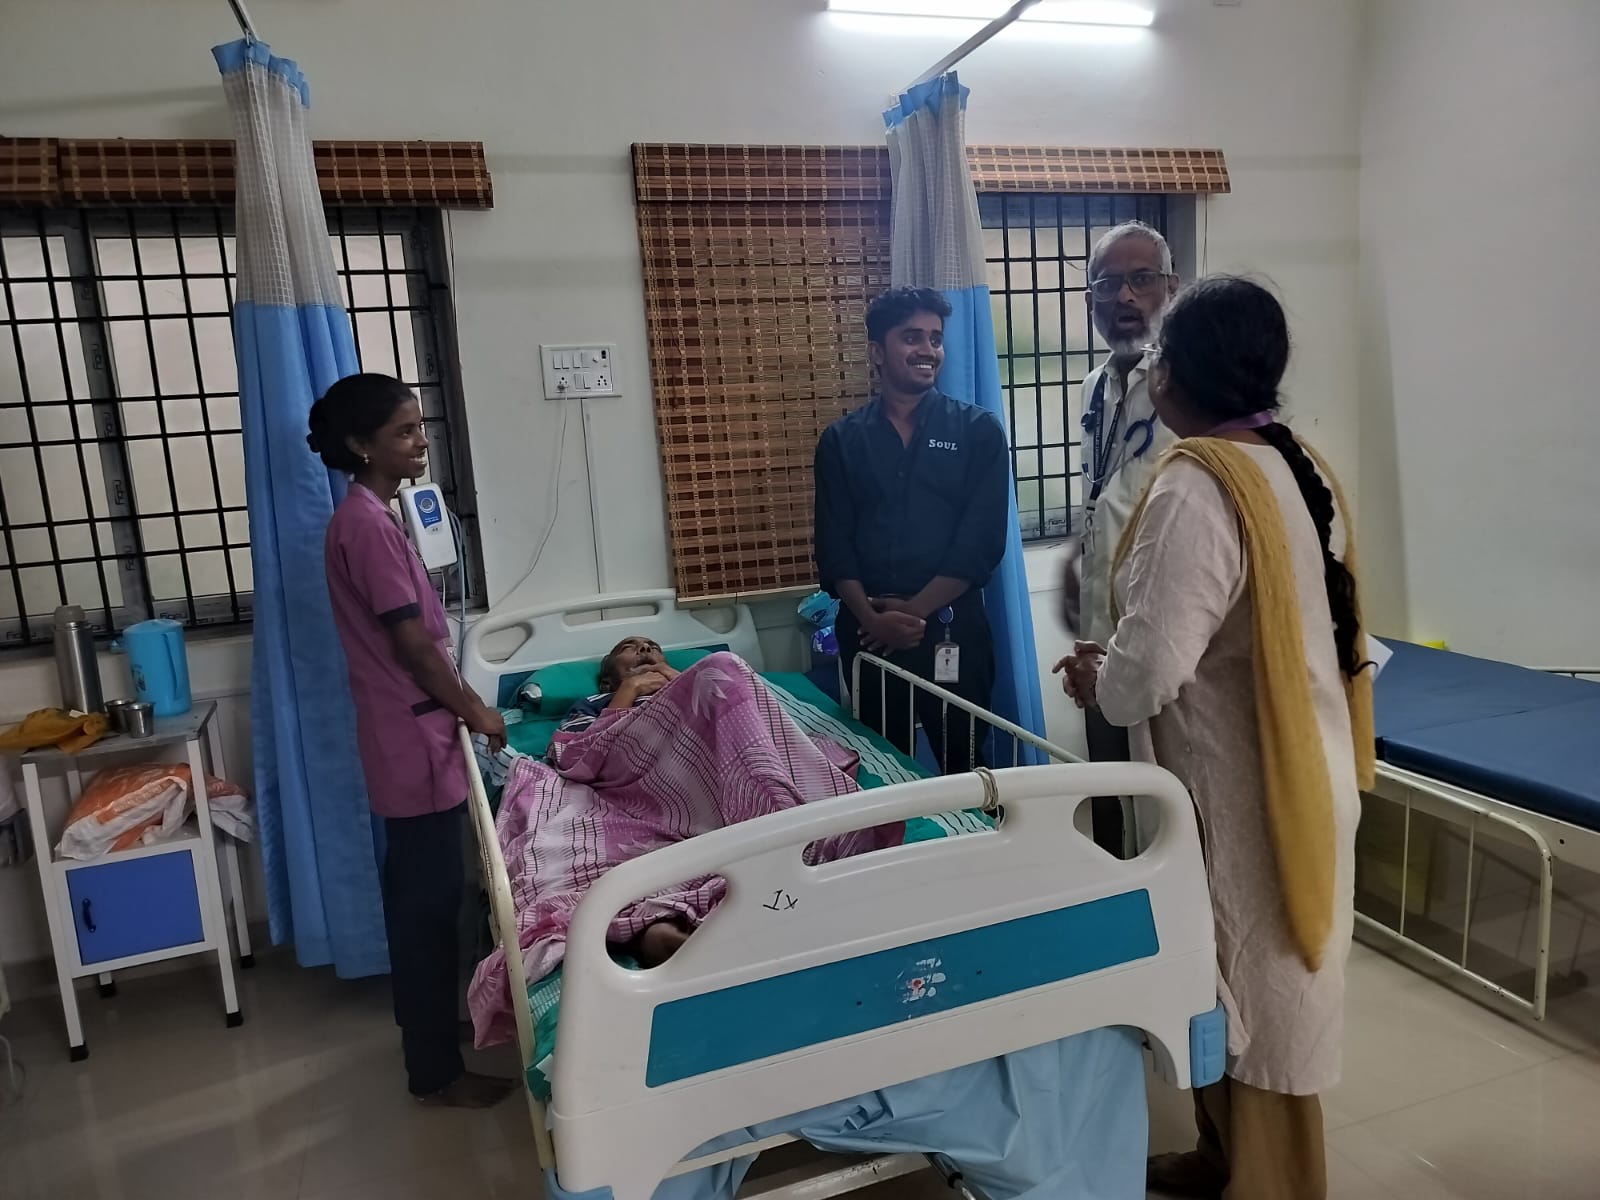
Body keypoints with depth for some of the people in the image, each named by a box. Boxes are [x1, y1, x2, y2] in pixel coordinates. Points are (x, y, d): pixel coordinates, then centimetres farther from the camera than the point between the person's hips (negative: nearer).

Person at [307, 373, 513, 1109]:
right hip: (416, 740, -10)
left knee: (414, 890, 22)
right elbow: (414, 645, -20)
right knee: (431, 898, 0)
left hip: (407, 733, 10)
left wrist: (462, 704, 18)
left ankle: (420, 1020, 39)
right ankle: (436, 1071, 14)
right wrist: (476, 711, -8)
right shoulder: (370, 525, -20)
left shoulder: (365, 517, 11)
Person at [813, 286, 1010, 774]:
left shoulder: (978, 430, 2)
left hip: (951, 628, -2)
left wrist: (916, 610, -12)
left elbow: (981, 542, -7)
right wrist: (872, 617, -13)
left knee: (962, 766, 6)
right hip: (868, 633, 2)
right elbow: (834, 546, 1)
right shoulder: (841, 440, 6)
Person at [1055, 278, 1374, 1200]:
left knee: (1253, 996, 9)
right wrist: (1123, 658, 12)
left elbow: (1149, 672, -28)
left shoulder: (1196, 489, -24)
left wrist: (1096, 679, -5)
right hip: (1295, 771, 9)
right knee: (1252, 987, 23)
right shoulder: (1300, 466, 5)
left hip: (1241, 791, -9)